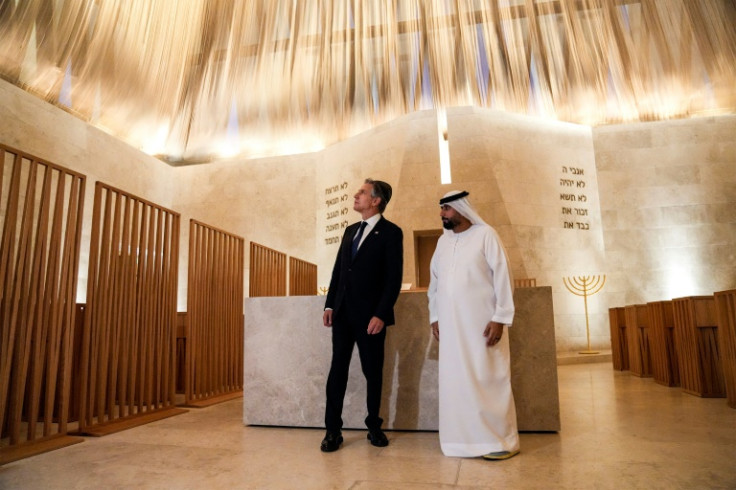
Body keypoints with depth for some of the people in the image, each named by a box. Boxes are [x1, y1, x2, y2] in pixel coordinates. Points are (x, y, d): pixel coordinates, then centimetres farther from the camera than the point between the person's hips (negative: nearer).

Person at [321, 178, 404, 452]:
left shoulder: (391, 232, -5)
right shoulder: (350, 230, 15)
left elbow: (394, 278, -11)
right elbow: (338, 270, 14)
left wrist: (381, 315, -17)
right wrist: (330, 305, 8)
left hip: (370, 316, -5)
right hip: (342, 313, 6)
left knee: (373, 372, 8)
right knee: (337, 370, 5)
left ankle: (374, 427, 24)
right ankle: (333, 430, 14)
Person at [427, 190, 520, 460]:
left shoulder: (486, 235, -3)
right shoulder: (443, 241, 13)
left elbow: (503, 278, -7)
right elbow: (434, 281, 16)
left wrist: (500, 318, -13)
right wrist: (434, 317, 11)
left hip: (482, 323, -5)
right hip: (451, 325, 5)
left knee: (488, 380, 1)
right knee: (456, 381, 8)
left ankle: (500, 440, 13)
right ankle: (466, 437, 20)